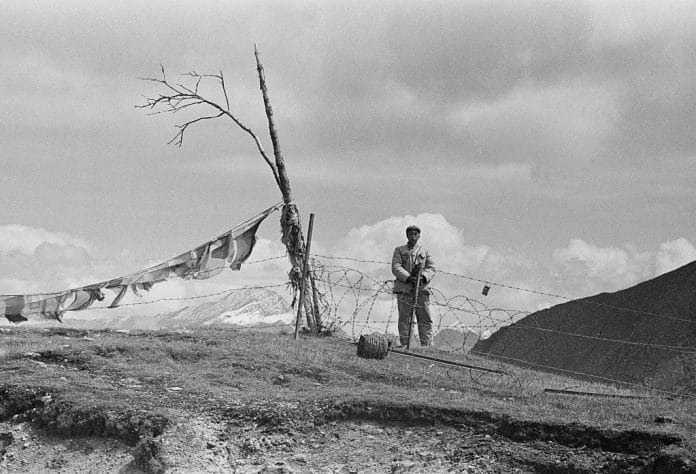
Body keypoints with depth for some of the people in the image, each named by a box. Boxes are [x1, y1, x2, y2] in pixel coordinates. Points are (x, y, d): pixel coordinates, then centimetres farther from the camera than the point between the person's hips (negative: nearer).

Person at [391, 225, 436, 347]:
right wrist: (408, 277, -16)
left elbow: (431, 268, 9)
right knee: (404, 319, -4)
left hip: (421, 288, 2)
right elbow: (395, 267, 0)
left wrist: (424, 277, -13)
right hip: (404, 288, -1)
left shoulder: (425, 251, 19)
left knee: (425, 319, -4)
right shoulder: (399, 250, 13)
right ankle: (404, 345, -2)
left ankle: (427, 345, -5)